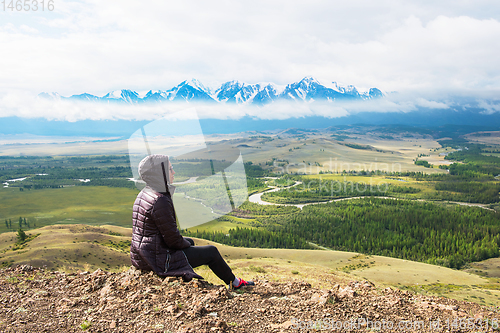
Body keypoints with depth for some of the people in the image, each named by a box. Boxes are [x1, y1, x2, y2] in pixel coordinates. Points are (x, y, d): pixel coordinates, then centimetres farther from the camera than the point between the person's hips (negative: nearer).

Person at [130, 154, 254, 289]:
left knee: (190, 242, 30)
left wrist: (187, 242, 14)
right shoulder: (160, 201, -26)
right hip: (158, 260, -9)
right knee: (211, 252, 6)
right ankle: (234, 283, 27)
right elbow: (173, 238, -23)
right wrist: (186, 244, -1)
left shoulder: (144, 194, 5)